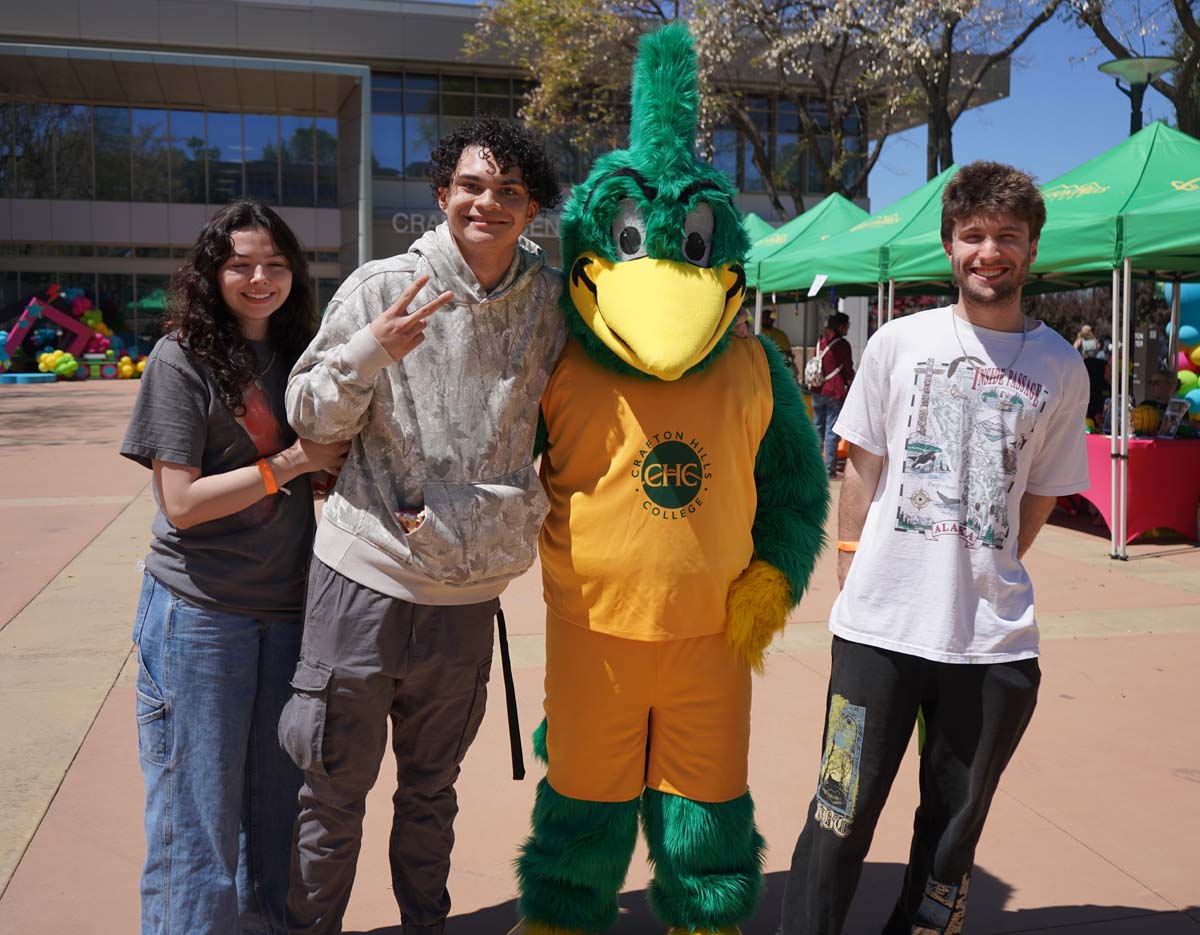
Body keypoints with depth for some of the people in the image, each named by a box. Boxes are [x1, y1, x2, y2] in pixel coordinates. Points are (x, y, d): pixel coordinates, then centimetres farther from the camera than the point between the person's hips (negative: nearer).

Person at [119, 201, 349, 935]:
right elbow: (182, 502, -15)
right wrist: (293, 461, -16)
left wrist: (342, 465, -3)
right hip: (201, 612, -5)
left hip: (289, 605, 5)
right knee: (201, 810, 5)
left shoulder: (299, 355, 9)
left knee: (278, 796, 15)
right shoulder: (181, 360, -8)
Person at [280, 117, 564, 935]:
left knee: (432, 785, 21)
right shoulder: (382, 286, -6)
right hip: (367, 573, -2)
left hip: (467, 591, 3)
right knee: (335, 790, 9)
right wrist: (369, 352, -20)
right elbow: (311, 419, -3)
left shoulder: (553, 303, 1)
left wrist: (471, 515, 1)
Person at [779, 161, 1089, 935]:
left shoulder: (1061, 369, 5)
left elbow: (1038, 501, 12)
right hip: (880, 629, -1)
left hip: (996, 642, 2)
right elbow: (861, 474, 6)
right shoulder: (900, 343, 3)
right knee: (842, 819, 3)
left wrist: (983, 579, 7)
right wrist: (855, 586, 3)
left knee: (954, 833, 14)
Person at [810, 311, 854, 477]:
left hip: (818, 391, 6)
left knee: (817, 428, 14)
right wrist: (852, 388, 5)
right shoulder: (842, 344, -11)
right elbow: (848, 371, -7)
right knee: (831, 432, -2)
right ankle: (829, 468, -1)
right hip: (835, 393, -6)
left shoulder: (820, 342, 7)